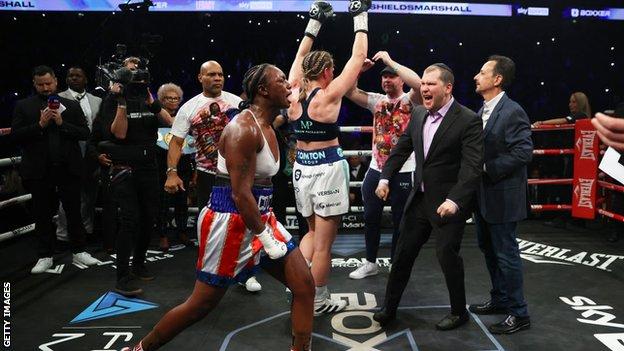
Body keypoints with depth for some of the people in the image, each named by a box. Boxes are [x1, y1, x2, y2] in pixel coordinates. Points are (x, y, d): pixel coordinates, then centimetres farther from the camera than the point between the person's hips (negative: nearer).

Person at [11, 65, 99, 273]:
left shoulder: (71, 106, 8)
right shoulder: (23, 106, 5)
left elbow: (85, 133, 0)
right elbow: (15, 136, -3)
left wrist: (62, 123, -11)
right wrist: (40, 124, -13)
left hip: (68, 168, 0)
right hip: (39, 170, 0)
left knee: (74, 212, 7)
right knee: (42, 214, 8)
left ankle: (78, 252, 19)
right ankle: (45, 256, 19)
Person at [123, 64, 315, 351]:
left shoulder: (266, 126, 12)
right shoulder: (244, 128, -18)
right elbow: (240, 193, -23)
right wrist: (264, 236, -18)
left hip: (261, 217, 9)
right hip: (231, 221, -9)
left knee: (304, 285, 3)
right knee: (201, 304, 5)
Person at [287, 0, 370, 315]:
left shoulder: (293, 93, 1)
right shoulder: (328, 96, -14)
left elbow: (300, 56, 17)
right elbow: (358, 57, -9)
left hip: (301, 168, 7)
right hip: (327, 170, -6)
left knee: (313, 231, 25)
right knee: (323, 241, 6)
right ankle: (318, 302, 19)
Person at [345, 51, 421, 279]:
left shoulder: (410, 100, -5)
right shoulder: (377, 100, 7)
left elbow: (418, 83, -27)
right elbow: (349, 91, 0)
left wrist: (390, 61, -23)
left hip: (403, 172, -4)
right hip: (376, 169, 5)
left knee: (400, 220, 8)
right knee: (371, 217, 13)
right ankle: (370, 263, 29)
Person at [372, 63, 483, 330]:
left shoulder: (468, 120, -15)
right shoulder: (418, 114, 5)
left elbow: (472, 166, -20)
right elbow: (401, 148, 13)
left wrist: (455, 200, -29)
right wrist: (385, 177, 5)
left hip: (448, 203, -6)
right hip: (419, 198, 6)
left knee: (447, 255, 2)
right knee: (403, 252, 12)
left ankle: (459, 312, 27)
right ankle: (389, 307, 28)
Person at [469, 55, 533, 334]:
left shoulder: (512, 112, -16)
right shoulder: (483, 111, 11)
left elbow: (523, 152, -23)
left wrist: (487, 168, -21)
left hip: (501, 196, -9)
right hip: (483, 195, 9)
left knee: (506, 253, 1)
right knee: (489, 249, 19)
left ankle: (518, 313, 15)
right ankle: (499, 299, 36)